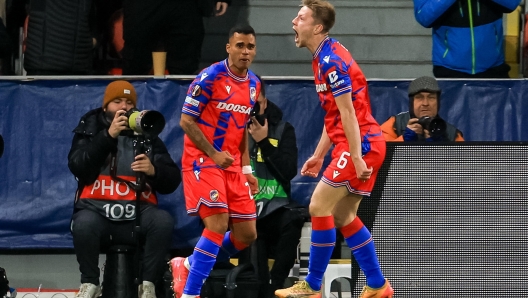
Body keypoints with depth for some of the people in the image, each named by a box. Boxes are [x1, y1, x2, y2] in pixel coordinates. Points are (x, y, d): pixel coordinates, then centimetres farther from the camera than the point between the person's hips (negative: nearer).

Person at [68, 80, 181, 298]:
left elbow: (172, 182, 8)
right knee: (84, 222, -35)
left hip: (137, 216, 1)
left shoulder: (148, 136, 14)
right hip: (98, 212, -1)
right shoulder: (90, 131, 11)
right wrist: (109, 135, -13)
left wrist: (154, 171, -14)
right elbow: (78, 167, -9)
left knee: (163, 220, -30)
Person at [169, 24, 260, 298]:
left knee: (247, 234, 5)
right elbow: (186, 121, -12)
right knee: (219, 223, -20)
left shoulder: (254, 84, 9)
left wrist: (246, 168, 14)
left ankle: (187, 265, 24)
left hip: (232, 164, 7)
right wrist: (214, 154, -19)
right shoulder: (210, 77, -13)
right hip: (203, 160, -7)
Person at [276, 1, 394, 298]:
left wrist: (357, 158, -22)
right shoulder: (324, 58, 15)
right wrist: (319, 155, 22)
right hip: (365, 145, 10)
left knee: (320, 206, -9)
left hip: (361, 145, -10)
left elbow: (348, 113, -20)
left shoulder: (331, 61, -16)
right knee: (343, 216, 13)